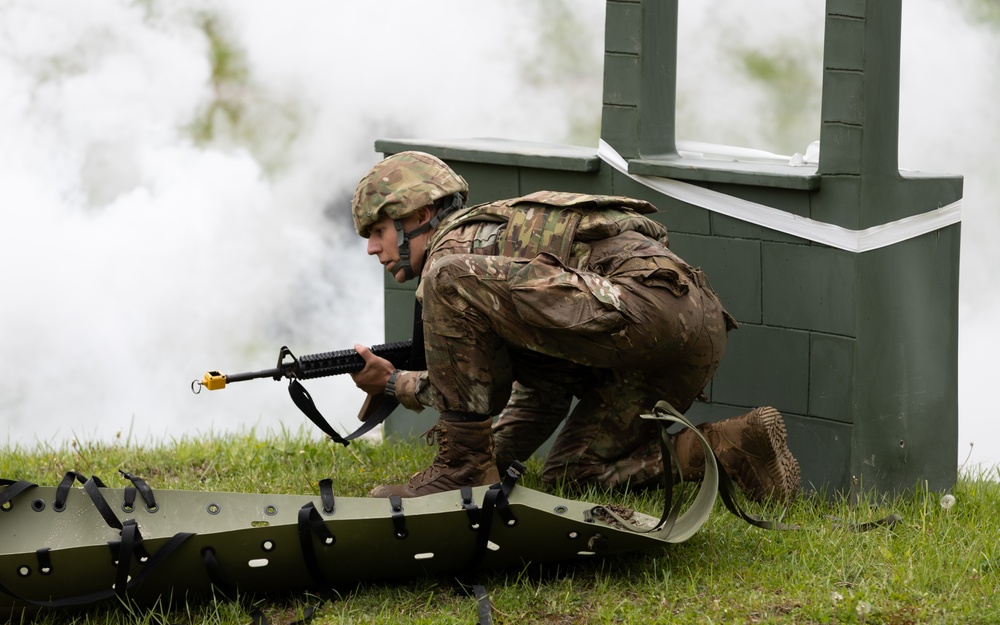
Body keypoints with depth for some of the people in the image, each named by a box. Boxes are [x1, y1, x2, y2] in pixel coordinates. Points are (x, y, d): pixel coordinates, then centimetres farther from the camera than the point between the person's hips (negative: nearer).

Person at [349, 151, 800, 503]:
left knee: (452, 283, -15)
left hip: (642, 300, -10)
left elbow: (485, 390, 0)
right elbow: (541, 389, 33)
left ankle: (463, 465, -8)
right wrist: (494, 461, 26)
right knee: (572, 475, 17)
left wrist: (393, 384, 14)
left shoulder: (453, 247, 5)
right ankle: (734, 449, 6)